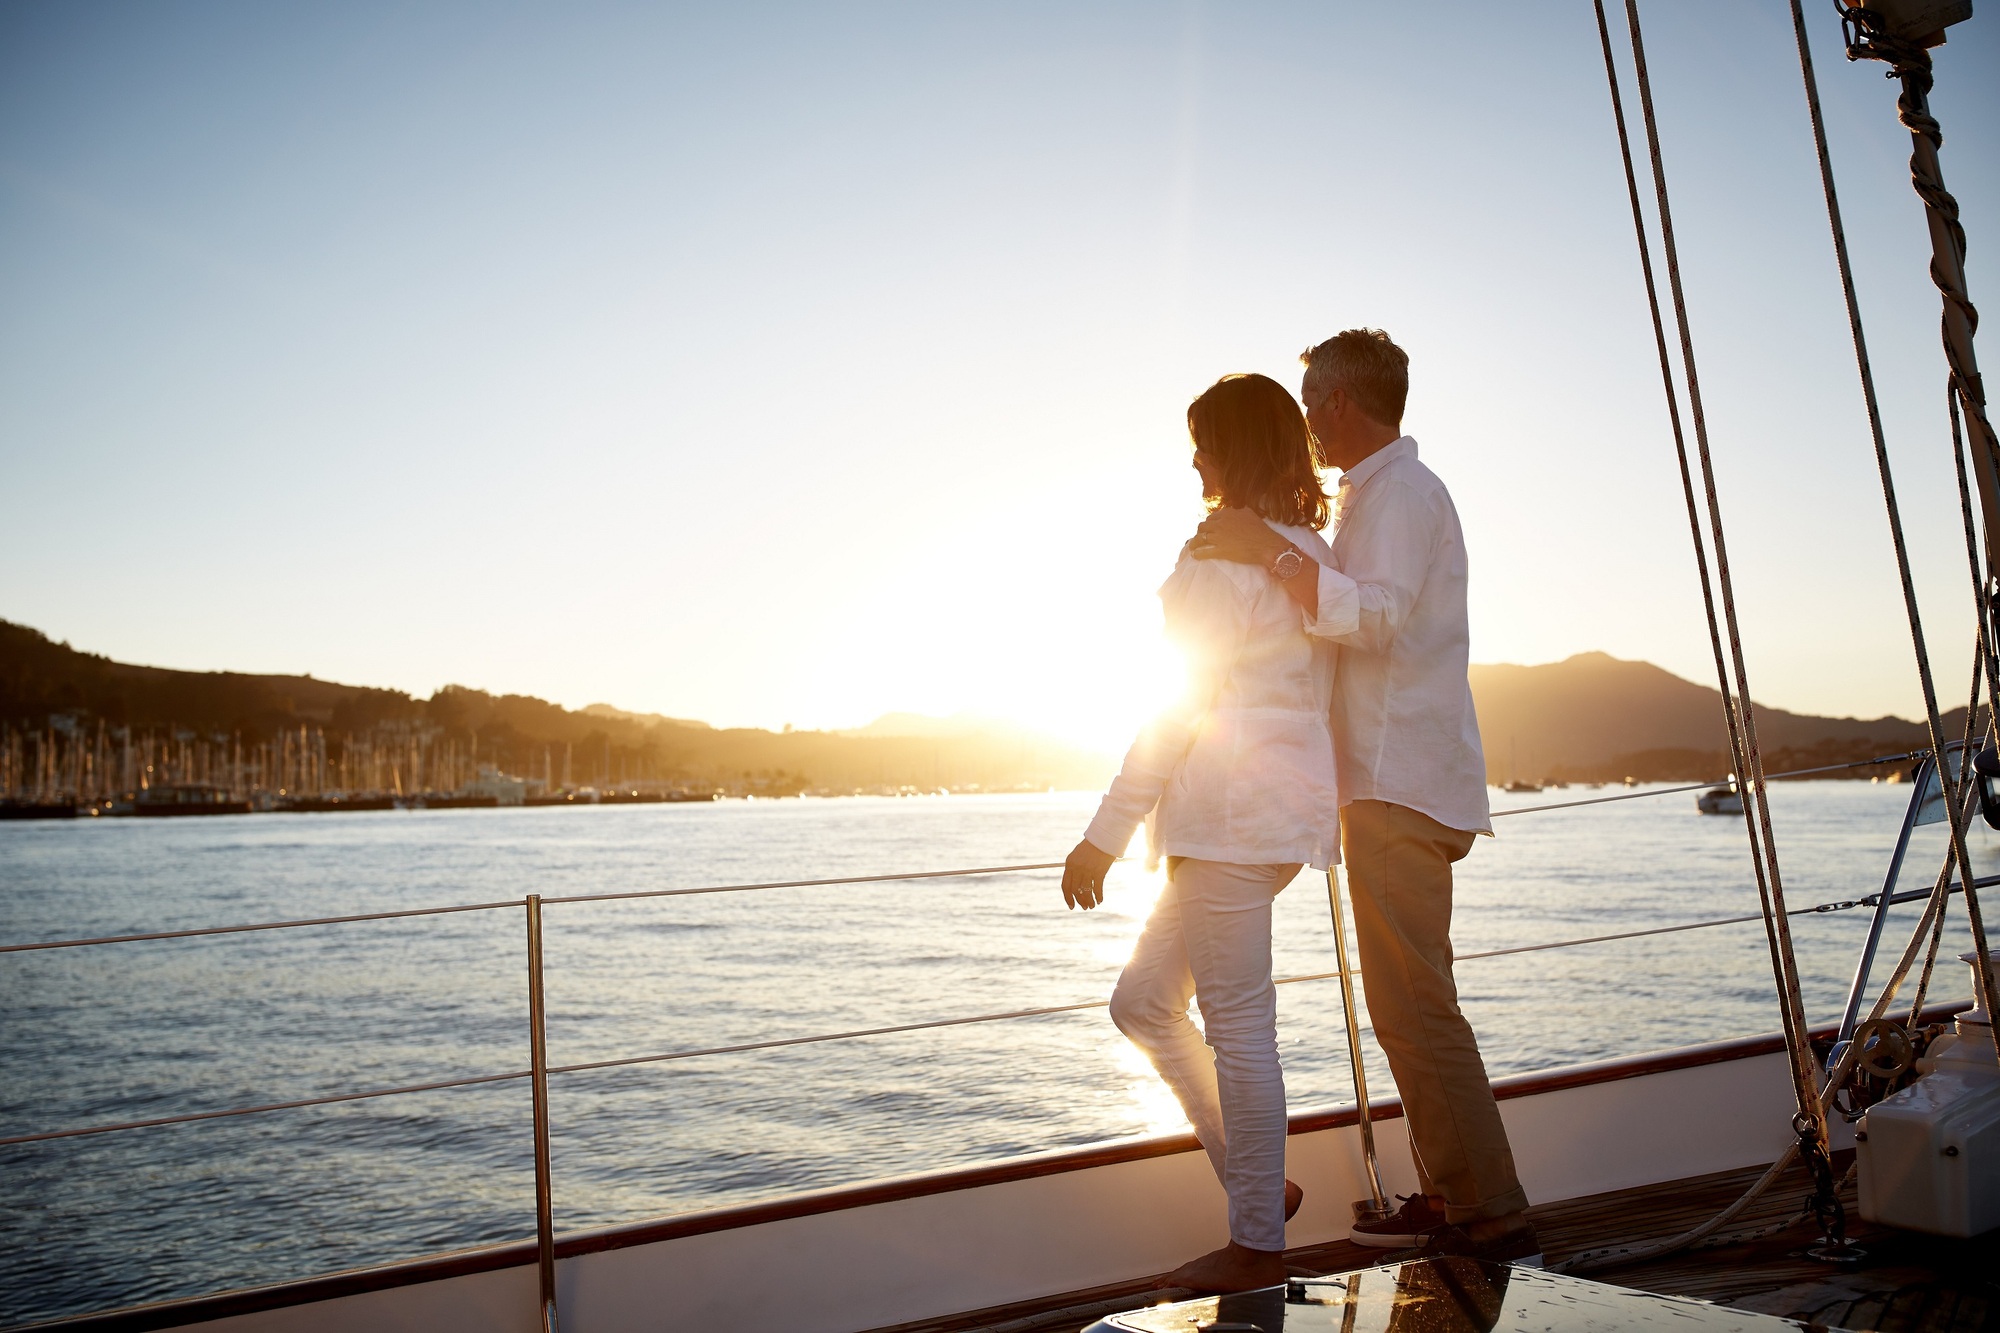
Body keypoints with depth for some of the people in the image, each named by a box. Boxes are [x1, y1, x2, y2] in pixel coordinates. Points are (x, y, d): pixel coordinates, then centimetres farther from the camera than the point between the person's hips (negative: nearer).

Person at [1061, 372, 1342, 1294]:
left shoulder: (1224, 551, -11)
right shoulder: (1311, 553, 17)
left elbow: (1183, 704, -15)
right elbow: (1311, 694, 19)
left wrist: (1105, 835, -12)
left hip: (1233, 810, -10)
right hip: (1282, 810, 10)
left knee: (1237, 1025, -1)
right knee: (1142, 1001, 15)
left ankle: (1257, 1245, 11)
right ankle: (1259, 1185, 20)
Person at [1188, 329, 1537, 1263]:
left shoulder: (1399, 489, -9)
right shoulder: (1386, 491, 24)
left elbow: (1377, 617, -25)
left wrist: (1272, 555, -27)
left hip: (1400, 789, -11)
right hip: (1393, 787, 11)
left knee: (1414, 1008, -11)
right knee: (1408, 1005, 14)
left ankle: (1494, 1222, -6)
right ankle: (1447, 1198, 22)